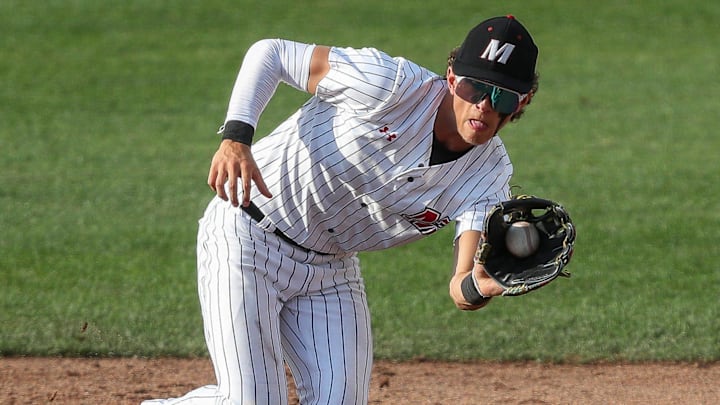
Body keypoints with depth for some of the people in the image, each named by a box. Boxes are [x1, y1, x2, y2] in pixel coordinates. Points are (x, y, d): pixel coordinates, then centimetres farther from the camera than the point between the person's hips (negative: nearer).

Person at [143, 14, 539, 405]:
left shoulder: (491, 173, -11)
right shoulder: (390, 84, -23)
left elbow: (462, 292, -26)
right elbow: (270, 53, -13)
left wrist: (480, 285, -51)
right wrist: (235, 138, -28)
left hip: (332, 268, 5)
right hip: (248, 237, -5)